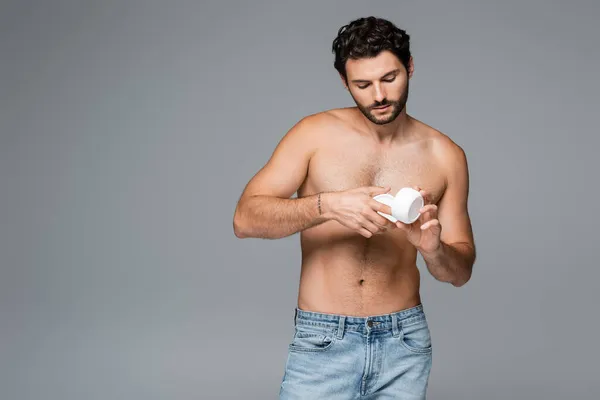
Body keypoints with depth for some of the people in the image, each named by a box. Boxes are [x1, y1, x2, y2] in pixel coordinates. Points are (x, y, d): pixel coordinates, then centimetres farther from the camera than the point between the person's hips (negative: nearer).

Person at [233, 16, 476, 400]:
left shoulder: (445, 155, 0)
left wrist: (433, 249, -18)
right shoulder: (316, 134, -4)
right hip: (323, 342, -2)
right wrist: (328, 206, -26)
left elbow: (461, 272, 5)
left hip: (404, 343, 2)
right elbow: (246, 218, -12)